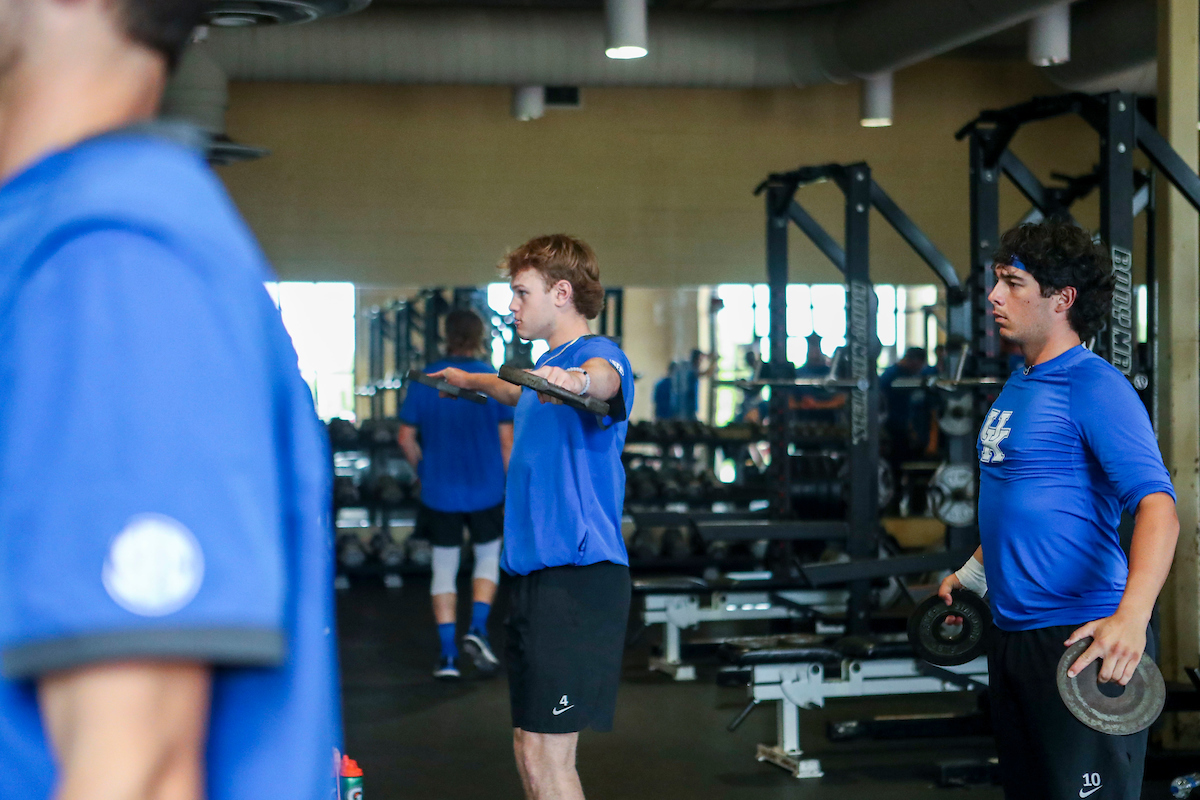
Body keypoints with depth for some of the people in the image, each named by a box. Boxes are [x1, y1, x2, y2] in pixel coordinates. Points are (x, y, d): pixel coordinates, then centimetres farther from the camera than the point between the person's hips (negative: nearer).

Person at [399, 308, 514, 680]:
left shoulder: (424, 381, -1)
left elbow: (406, 437, 1)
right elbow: (506, 440, -6)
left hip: (439, 492, 1)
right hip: (485, 489, -1)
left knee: (444, 567, 9)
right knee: (488, 556, 19)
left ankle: (448, 654, 5)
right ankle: (477, 629, 0)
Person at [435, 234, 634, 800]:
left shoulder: (596, 353, -10)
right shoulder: (547, 370, 20)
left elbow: (605, 377, -36)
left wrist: (578, 380, -59)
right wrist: (469, 380, 62)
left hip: (578, 574, -10)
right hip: (534, 573, 10)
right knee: (530, 750, 10)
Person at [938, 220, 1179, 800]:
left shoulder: (1094, 388, -14)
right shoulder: (1018, 386, 14)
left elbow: (1156, 505, -25)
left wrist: (1132, 615, -38)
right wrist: (973, 574, 30)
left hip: (1079, 639, -9)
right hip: (1012, 631, 9)